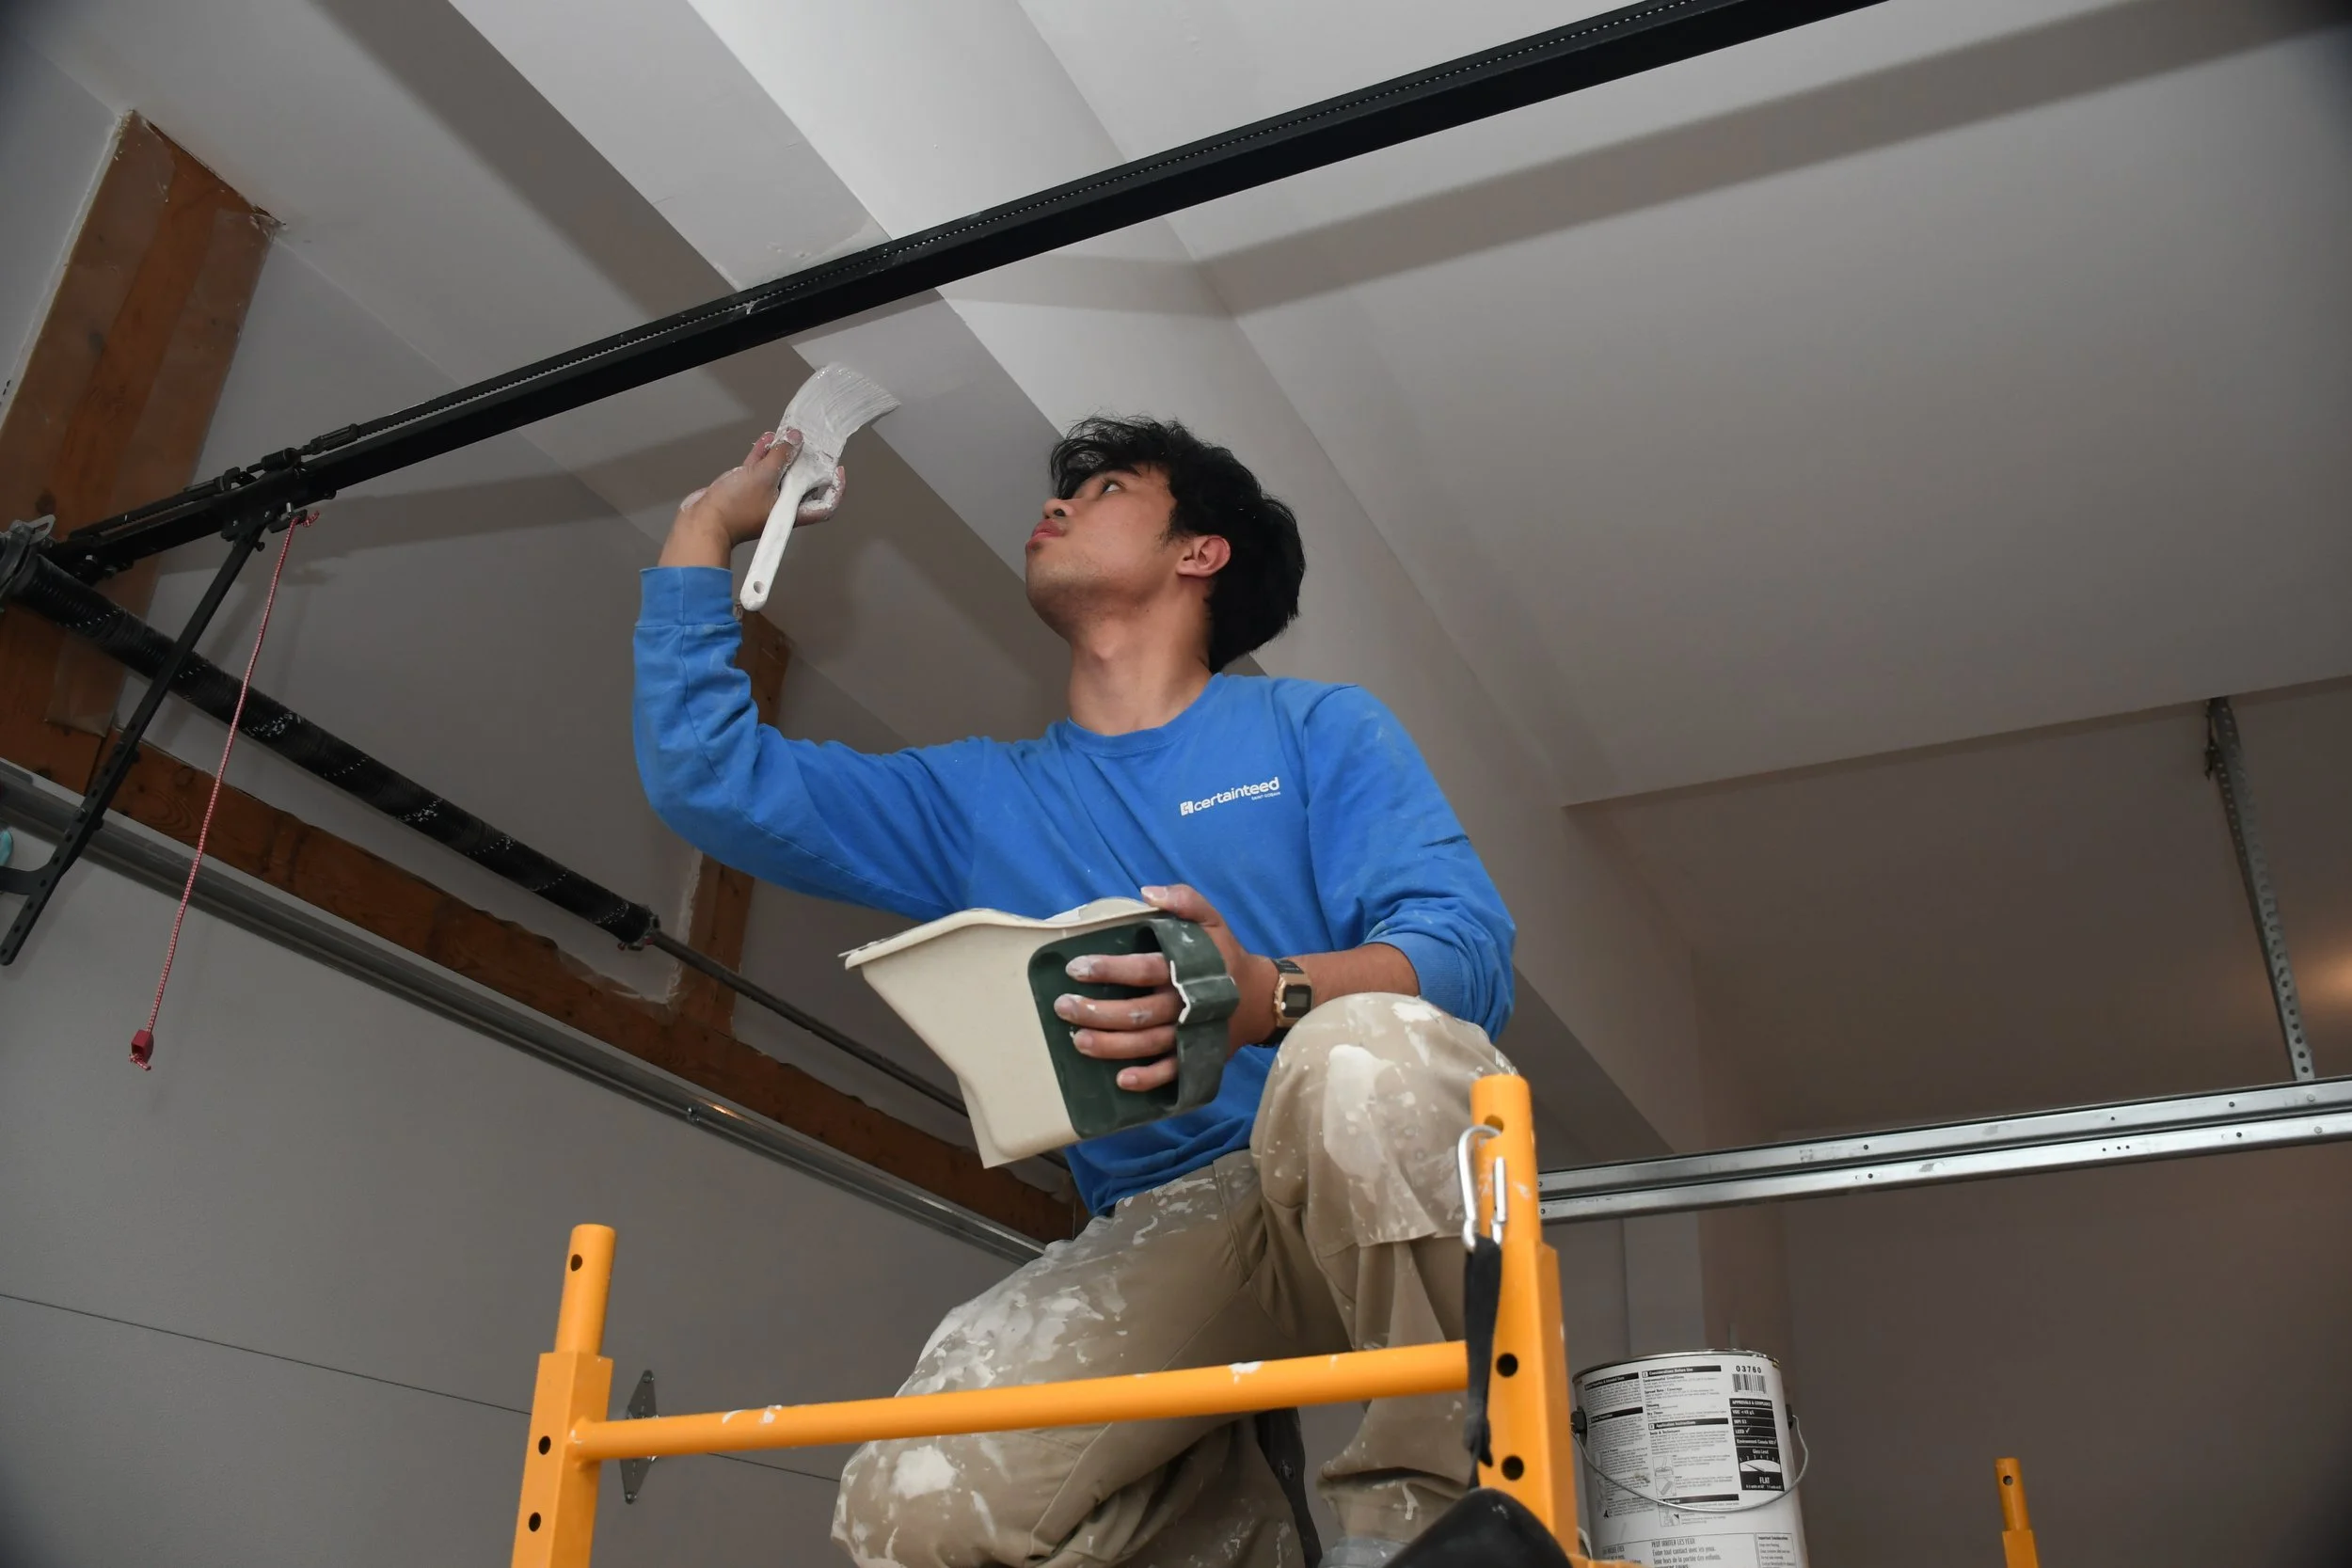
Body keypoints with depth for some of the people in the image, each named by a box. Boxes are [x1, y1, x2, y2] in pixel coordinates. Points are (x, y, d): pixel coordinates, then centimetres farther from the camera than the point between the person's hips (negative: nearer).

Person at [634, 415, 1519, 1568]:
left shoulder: (1319, 728, 10)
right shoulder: (978, 800, 21)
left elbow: (1469, 949, -6)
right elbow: (707, 773, 14)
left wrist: (1271, 998, -27)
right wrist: (704, 526, 21)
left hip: (1381, 1201, -2)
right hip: (1161, 1235, 3)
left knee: (1364, 1053, -38)